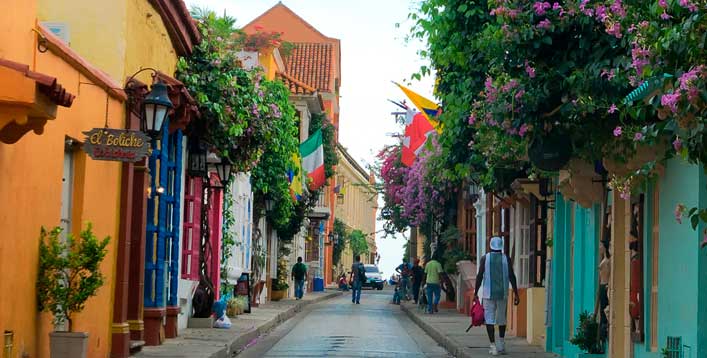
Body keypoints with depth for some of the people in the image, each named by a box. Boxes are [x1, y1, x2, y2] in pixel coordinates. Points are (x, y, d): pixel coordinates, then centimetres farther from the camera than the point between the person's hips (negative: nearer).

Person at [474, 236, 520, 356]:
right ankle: (501, 345, 21)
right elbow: (512, 276, -2)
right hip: (503, 293, 2)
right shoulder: (506, 258, 2)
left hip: (488, 293, -2)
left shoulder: (485, 258, 0)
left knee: (489, 319, 0)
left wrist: (475, 293, 3)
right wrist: (516, 294, 2)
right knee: (502, 319, 16)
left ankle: (493, 346, -10)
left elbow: (480, 276, -4)